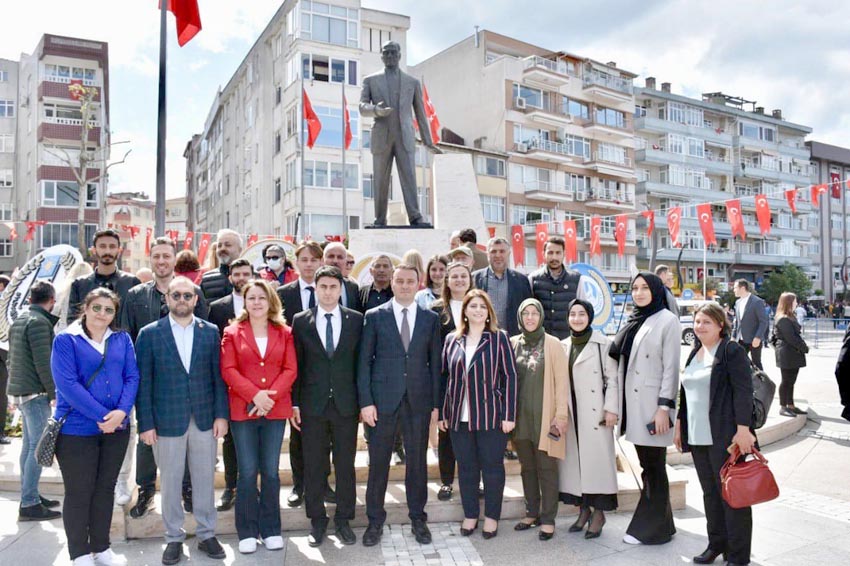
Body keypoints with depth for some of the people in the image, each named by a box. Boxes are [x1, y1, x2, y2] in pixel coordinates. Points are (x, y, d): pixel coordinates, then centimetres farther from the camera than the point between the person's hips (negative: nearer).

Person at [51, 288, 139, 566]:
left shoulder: (122, 339, 6)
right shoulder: (66, 340, -6)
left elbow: (132, 377, 0)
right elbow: (67, 384, -16)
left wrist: (121, 411, -17)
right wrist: (102, 416, -19)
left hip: (117, 428, 4)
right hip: (76, 429, -4)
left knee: (105, 488, 14)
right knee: (79, 492, 6)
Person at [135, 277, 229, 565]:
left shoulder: (210, 332, 3)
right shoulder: (149, 334, -2)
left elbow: (218, 375, 4)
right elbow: (143, 382, -2)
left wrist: (221, 414, -2)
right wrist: (146, 423, -6)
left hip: (204, 419, 1)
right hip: (167, 420, -1)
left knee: (204, 479, 10)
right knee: (170, 482, 10)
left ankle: (206, 534, 26)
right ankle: (174, 538, 26)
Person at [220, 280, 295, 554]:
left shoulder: (284, 333, 7)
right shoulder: (232, 332, 3)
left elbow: (290, 369, 1)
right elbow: (228, 370, -5)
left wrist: (270, 395, -14)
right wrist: (255, 394, -16)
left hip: (276, 410, 1)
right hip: (243, 409, -1)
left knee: (271, 471, 8)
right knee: (247, 472, 3)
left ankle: (271, 529, 19)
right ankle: (247, 531, 16)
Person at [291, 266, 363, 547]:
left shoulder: (356, 320, 1)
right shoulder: (301, 321, 1)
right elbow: (296, 364, 2)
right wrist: (294, 402, -1)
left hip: (346, 404, 0)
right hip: (312, 405, 0)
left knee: (345, 465, 9)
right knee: (313, 466, 9)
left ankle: (343, 519, 24)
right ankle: (317, 521, 25)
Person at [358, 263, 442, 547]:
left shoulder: (430, 319, 6)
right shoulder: (374, 316, 1)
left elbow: (435, 362, 7)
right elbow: (364, 361, -1)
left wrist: (436, 403, 3)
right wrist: (366, 401, -7)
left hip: (419, 401, 1)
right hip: (383, 399, -1)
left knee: (417, 460, 10)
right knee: (378, 462, 7)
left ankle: (418, 518, 26)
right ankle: (375, 520, 22)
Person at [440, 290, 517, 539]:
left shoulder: (499, 338, -2)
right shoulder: (452, 340, 7)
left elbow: (510, 376, -4)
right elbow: (445, 377, 10)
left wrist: (509, 415, -9)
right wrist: (443, 413, 6)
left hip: (491, 416, -3)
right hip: (459, 417, 3)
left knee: (492, 467, 8)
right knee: (466, 468, 12)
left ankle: (491, 516, 24)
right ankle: (470, 514, 27)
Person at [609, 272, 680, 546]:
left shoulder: (667, 321, -5)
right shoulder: (634, 321, 14)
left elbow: (671, 367, -10)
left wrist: (664, 407, -14)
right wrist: (616, 405, 11)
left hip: (653, 405, -6)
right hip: (633, 403, 6)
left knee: (654, 467, 1)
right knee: (646, 466, 12)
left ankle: (653, 528, 13)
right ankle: (655, 522, 23)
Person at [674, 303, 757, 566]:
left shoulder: (732, 351, -8)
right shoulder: (694, 353, 15)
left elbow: (743, 392, -14)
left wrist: (743, 429, -20)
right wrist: (680, 425, 19)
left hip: (724, 436, -7)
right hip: (697, 436, 7)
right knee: (710, 493, 15)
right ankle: (717, 543, 28)